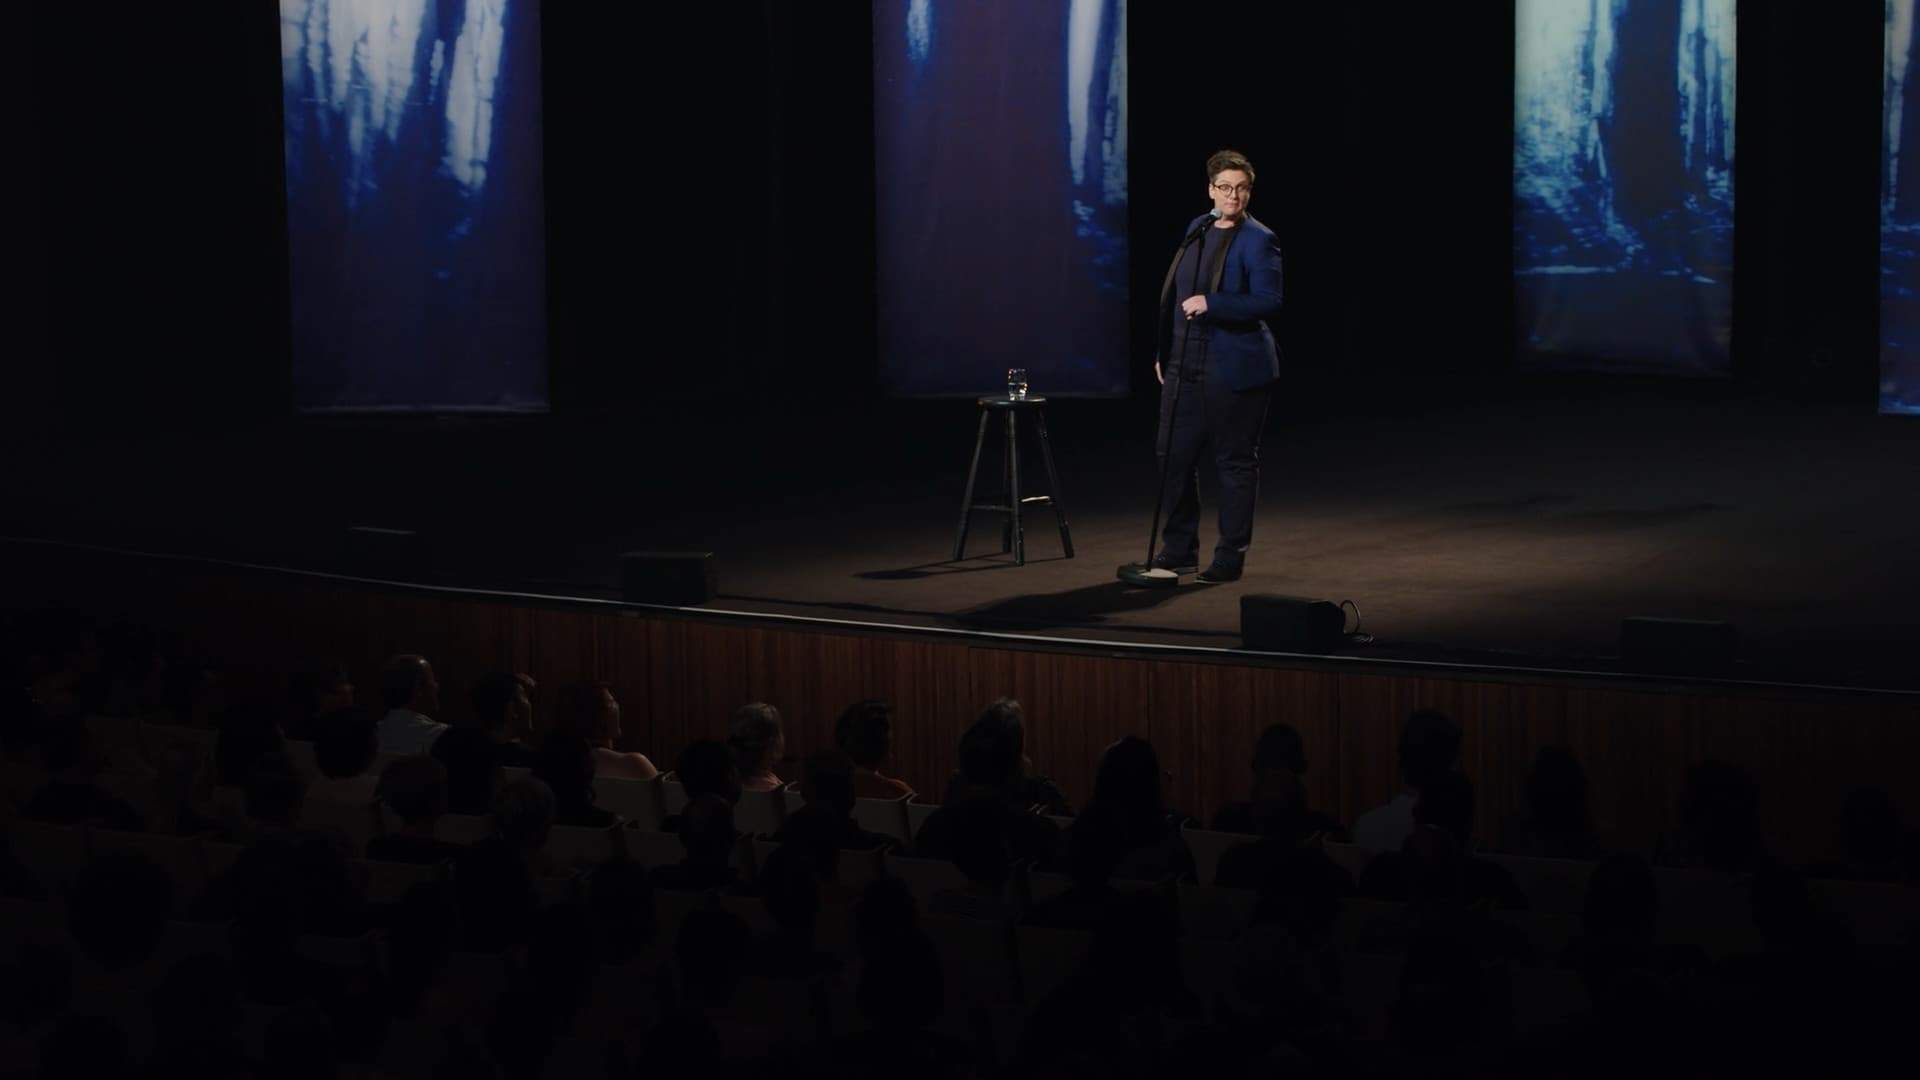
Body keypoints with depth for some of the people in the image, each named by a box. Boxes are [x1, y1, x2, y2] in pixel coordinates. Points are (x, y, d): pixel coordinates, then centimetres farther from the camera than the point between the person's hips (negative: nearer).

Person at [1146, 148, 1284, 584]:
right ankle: (1179, 550, 21)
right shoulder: (1196, 229, 12)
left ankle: (1231, 556, 10)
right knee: (1174, 456, 8)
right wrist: (1163, 351, 15)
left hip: (1234, 371, -7)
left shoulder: (1258, 240, -9)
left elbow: (1269, 303, -18)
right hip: (1185, 367, 7)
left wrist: (1211, 303, -26)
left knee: (1235, 461, 2)